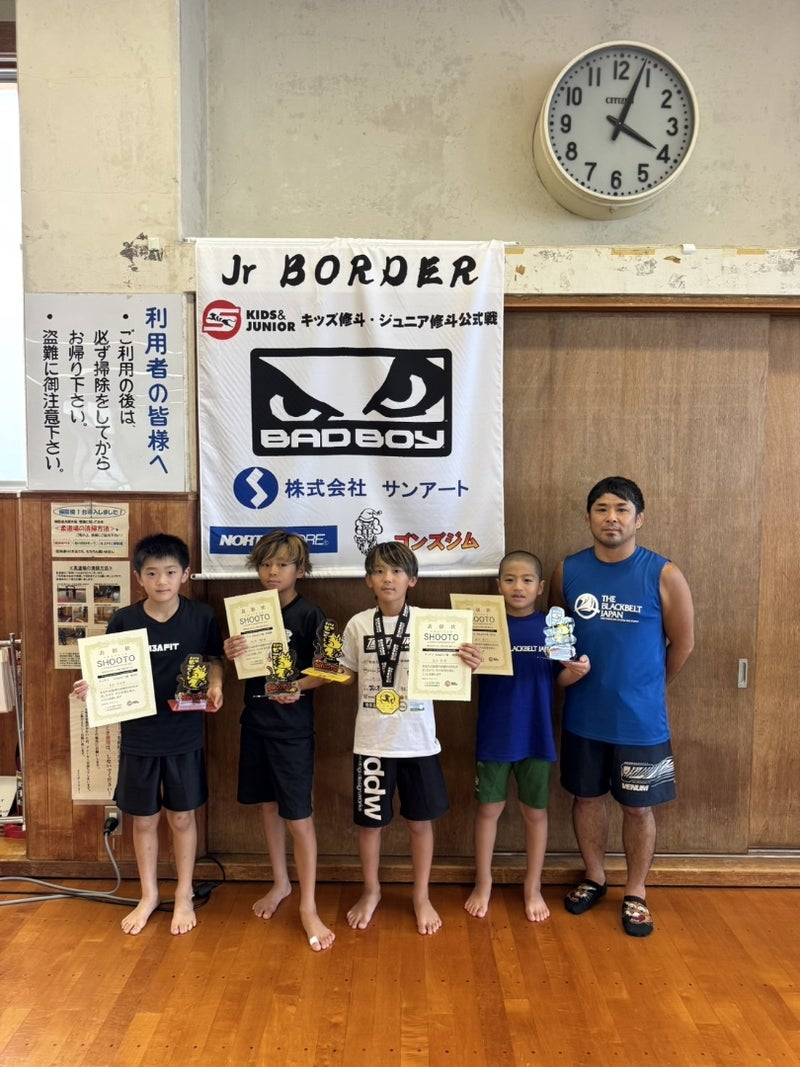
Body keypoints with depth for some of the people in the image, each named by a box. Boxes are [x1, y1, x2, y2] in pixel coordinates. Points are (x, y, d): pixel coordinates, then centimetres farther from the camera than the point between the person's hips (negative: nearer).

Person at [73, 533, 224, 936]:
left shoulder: (201, 617, -8)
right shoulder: (123, 620, -7)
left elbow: (214, 660, 4)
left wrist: (215, 688, -15)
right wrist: (91, 687, -20)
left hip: (185, 736, -1)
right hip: (139, 736, 1)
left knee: (182, 817, 13)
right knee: (143, 819, 15)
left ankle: (184, 896, 32)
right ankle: (148, 896, 36)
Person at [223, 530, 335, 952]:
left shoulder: (309, 615, -11)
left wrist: (297, 686, -28)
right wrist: (231, 654, -13)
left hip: (292, 727, -5)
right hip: (255, 720, 5)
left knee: (298, 815, -1)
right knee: (268, 805, 18)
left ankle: (308, 906, 13)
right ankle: (280, 883, 37)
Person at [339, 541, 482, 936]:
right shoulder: (358, 625, -3)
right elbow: (349, 677, 9)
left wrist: (468, 666, -20)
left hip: (418, 739, -1)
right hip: (372, 740, 1)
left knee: (420, 820, 13)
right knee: (369, 820, 14)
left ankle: (421, 897, 34)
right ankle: (371, 892, 37)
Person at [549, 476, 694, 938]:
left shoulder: (664, 575, -12)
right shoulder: (568, 571, -4)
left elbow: (683, 643, -1)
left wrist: (645, 689, 9)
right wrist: (573, 676, 6)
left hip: (641, 719, -2)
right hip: (583, 715, 3)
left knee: (638, 806, 12)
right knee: (586, 797, 17)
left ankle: (636, 893, 33)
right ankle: (595, 878, 39)